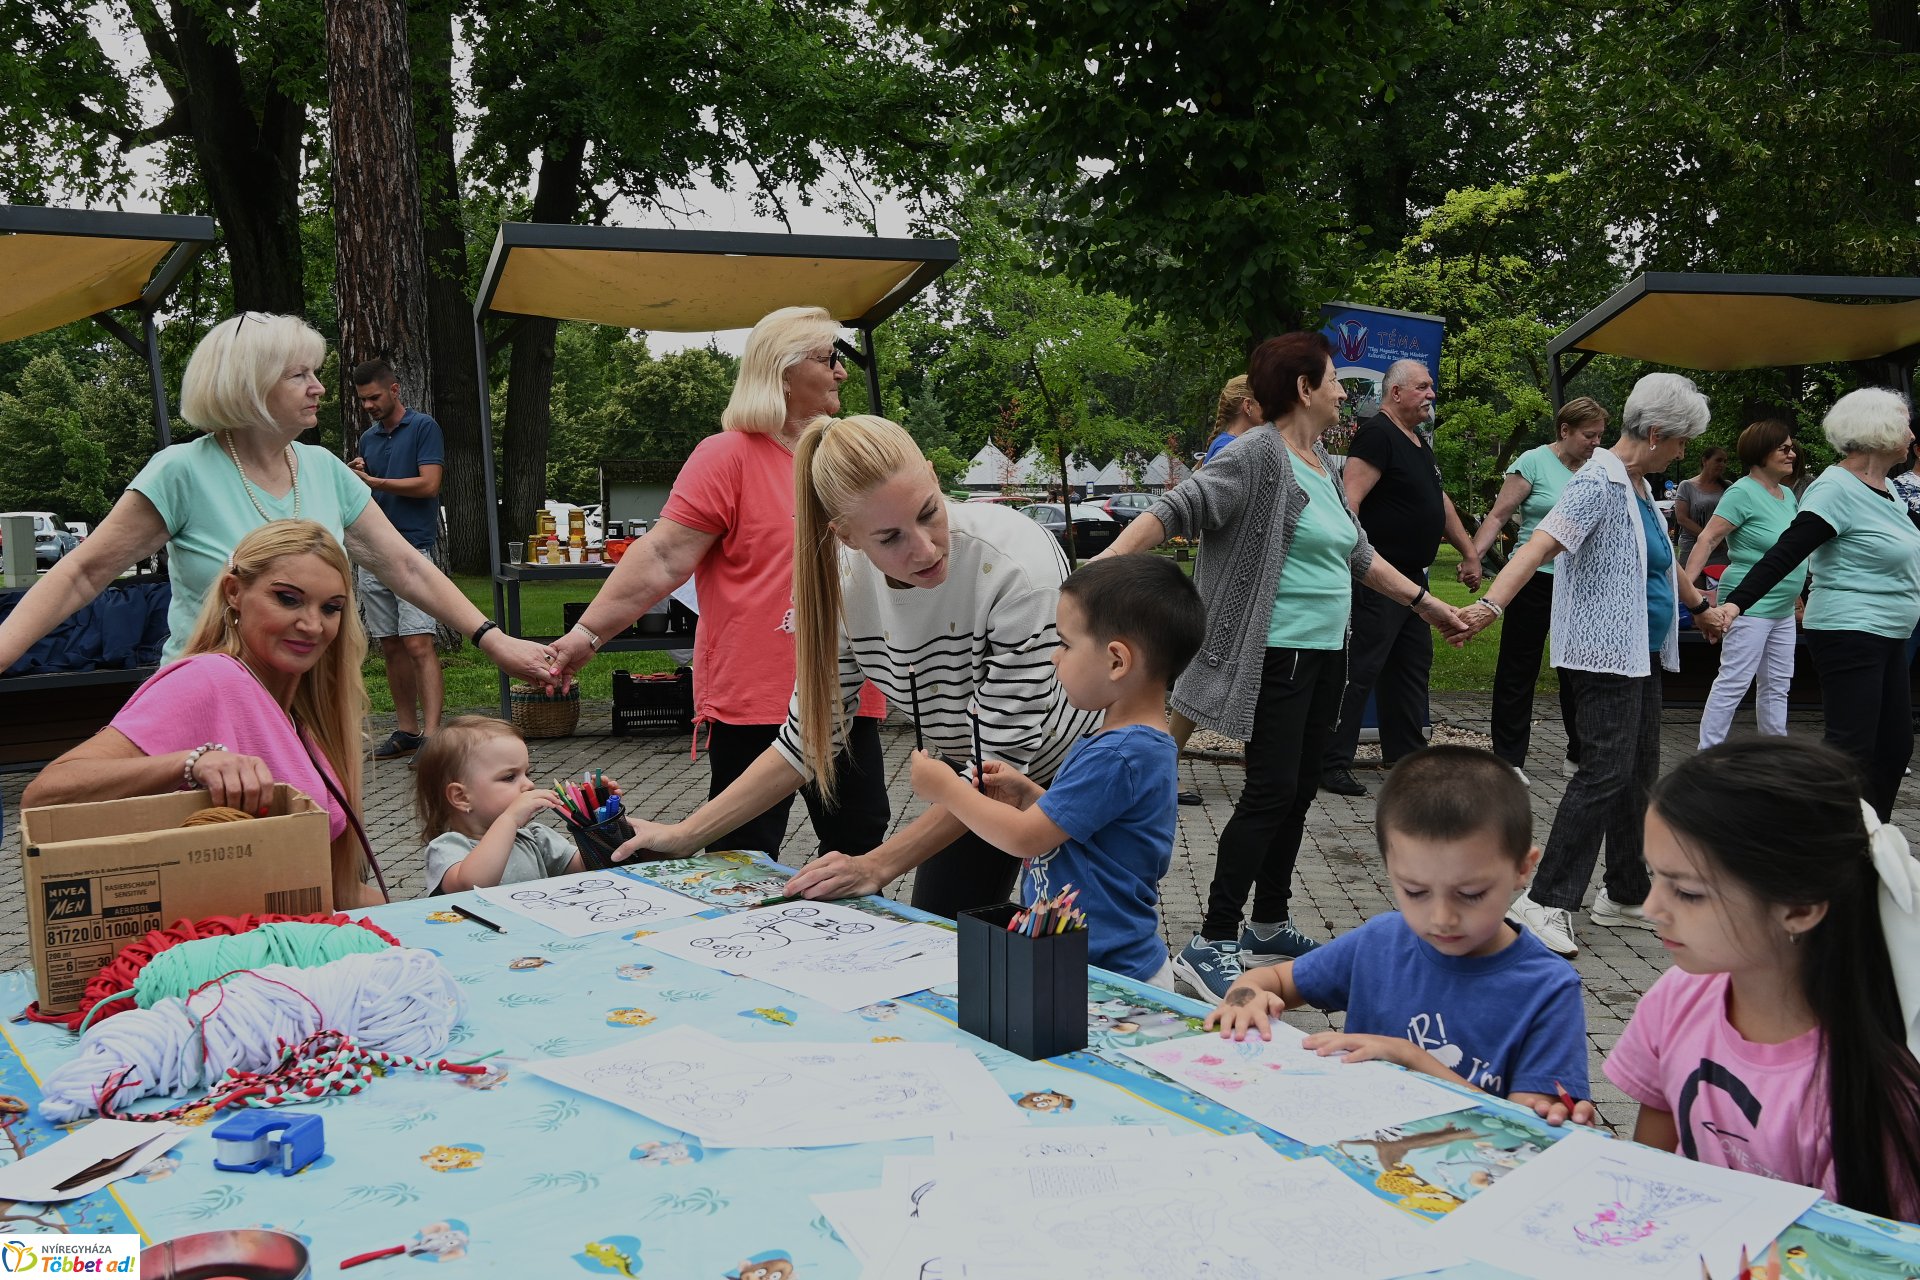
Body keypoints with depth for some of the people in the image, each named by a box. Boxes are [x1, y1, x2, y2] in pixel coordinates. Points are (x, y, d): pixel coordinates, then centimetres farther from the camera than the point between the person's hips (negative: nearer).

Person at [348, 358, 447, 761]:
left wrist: (372, 481, -8)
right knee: (391, 648, 8)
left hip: (413, 550, -7)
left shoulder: (423, 427, -2)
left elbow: (428, 484, -12)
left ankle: (432, 736, -19)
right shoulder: (367, 439, 18)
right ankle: (407, 731, 14)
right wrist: (353, 477, 0)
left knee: (419, 645, -14)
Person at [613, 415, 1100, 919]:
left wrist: (879, 865, -33)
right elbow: (808, 738, -10)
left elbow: (1004, 755, -31)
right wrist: (686, 834, -12)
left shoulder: (1017, 565, -36)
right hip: (968, 778, 4)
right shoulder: (845, 581, -20)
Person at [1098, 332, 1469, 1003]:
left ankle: (1269, 926, 26)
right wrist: (1108, 561, -36)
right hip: (1277, 655, -9)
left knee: (1299, 790, 13)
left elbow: (1358, 552, 25)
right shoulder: (1258, 456, -12)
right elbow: (1174, 510, -21)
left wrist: (1429, 605, 31)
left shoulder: (1323, 463, 15)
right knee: (1270, 793, -10)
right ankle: (1210, 945, -3)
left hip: (1327, 652, 9)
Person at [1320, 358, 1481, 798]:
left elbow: (1439, 501, 27)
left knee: (1412, 667, 15)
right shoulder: (1377, 434, -13)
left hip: (1413, 577, 10)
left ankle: (1405, 754, 25)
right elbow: (1350, 500, -23)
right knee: (1359, 670, -8)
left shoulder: (1419, 441, 18)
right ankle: (1333, 763, -4)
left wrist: (1469, 552, 27)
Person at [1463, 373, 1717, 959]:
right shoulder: (1598, 484, -14)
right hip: (1604, 654, -10)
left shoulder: (1639, 486, 16)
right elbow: (1539, 545, -29)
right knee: (1606, 774, -13)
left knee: (1639, 774, 12)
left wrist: (1699, 606, 47)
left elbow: (1662, 559, 34)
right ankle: (1545, 901, -10)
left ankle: (1626, 895, 22)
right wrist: (1490, 604, -43)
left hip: (1641, 656, 10)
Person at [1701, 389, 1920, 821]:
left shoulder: (1885, 488, 11)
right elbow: (1784, 555, -23)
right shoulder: (1836, 489, -16)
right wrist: (1736, 603, -32)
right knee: (1852, 752, -9)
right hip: (1849, 635, -10)